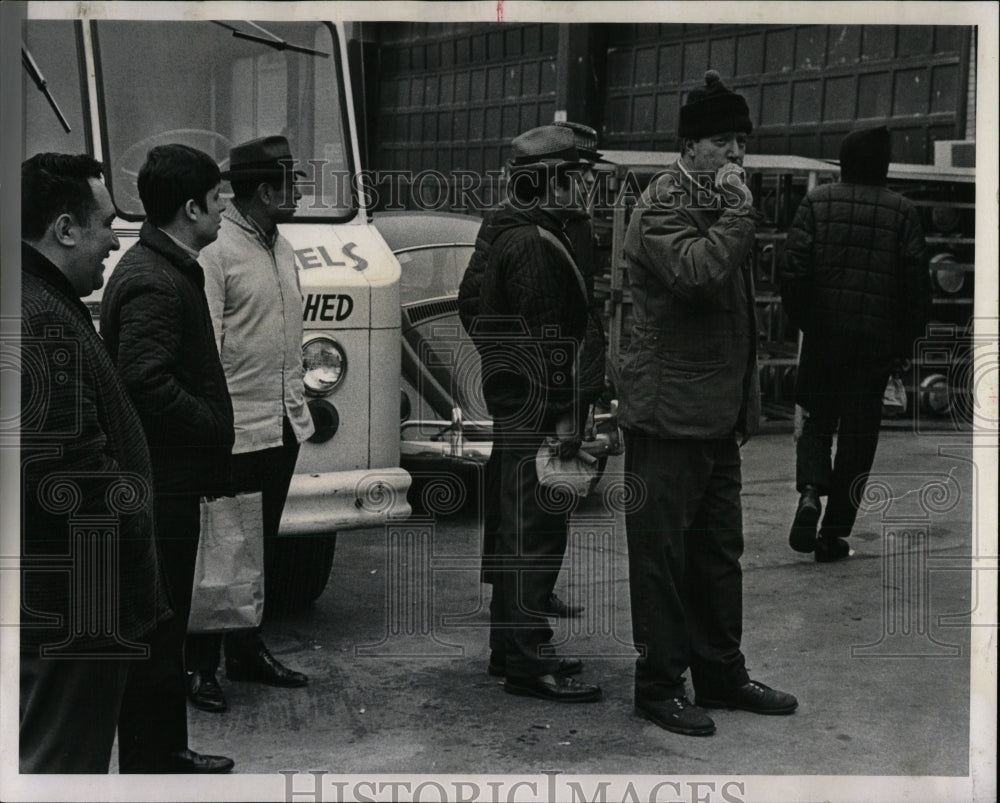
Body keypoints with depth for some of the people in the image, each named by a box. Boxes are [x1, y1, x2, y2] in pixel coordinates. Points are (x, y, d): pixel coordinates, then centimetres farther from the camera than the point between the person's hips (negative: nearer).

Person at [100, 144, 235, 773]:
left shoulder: (170, 269, 14)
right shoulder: (153, 282, -19)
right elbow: (147, 383, -28)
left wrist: (215, 431, 11)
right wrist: (216, 429, -16)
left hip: (167, 479, 11)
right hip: (160, 485, -11)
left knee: (165, 624, 18)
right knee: (156, 628, -2)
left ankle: (165, 751, 30)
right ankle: (149, 766, 7)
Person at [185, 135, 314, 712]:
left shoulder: (281, 248, 15)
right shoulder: (215, 251, -13)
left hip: (284, 426, 9)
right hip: (236, 432, -9)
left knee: (262, 546, 17)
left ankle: (248, 650, 29)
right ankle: (201, 667, 8)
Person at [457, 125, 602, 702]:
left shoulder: (501, 234, 16)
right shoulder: (534, 246, -16)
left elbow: (472, 304, 24)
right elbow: (546, 338, -21)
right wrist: (565, 417, -21)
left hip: (508, 403, 11)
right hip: (536, 409, -11)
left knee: (514, 523, 16)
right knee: (536, 529, -7)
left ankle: (511, 644, 26)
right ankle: (528, 659, -4)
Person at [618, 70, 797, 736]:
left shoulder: (717, 205, 19)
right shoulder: (664, 205, -10)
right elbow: (695, 270, -31)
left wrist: (747, 400, 20)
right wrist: (740, 210, -19)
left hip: (717, 413, 9)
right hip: (668, 413, -9)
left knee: (719, 549, 15)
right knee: (662, 551, -1)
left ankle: (722, 673, 25)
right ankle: (659, 686, 7)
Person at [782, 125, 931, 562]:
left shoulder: (817, 202, -1)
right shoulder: (903, 212, 0)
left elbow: (794, 269, -7)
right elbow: (916, 284, -1)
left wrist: (799, 319, 5)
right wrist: (907, 338, 8)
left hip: (822, 333, 0)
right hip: (876, 340, 0)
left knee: (817, 418, 15)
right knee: (858, 431, 7)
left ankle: (810, 491, -12)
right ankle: (835, 533, 9)